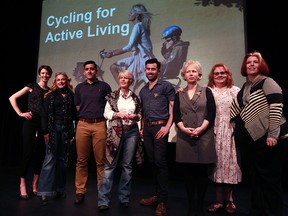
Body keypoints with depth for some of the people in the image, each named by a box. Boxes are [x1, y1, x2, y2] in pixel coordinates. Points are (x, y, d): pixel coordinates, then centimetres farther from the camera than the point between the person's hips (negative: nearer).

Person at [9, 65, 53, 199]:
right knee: (28, 152, -3)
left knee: (40, 153, 5)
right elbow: (12, 98, 2)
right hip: (31, 121, -3)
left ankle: (35, 184, 17)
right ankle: (22, 184, 9)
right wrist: (20, 113, -4)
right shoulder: (32, 86, 5)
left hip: (44, 123, 4)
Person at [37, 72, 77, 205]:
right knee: (50, 159, -4)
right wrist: (45, 132, -8)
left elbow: (74, 114, 7)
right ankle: (44, 192, 3)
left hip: (66, 130, 2)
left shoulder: (71, 96, 8)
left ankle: (59, 189, 21)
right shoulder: (50, 96, 5)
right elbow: (45, 114, -1)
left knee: (63, 160, 8)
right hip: (53, 129, -2)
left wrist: (73, 133, 2)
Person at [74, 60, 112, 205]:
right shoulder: (79, 87, 17)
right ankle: (80, 191, 13)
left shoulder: (104, 86, 11)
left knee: (100, 160, -1)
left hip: (100, 124, -2)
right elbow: (78, 107, 16)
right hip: (82, 125, 2)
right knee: (81, 160, 4)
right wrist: (85, 116, 5)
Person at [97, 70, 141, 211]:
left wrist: (135, 116, -7)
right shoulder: (112, 96, 6)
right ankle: (103, 200, 4)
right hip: (116, 132, -2)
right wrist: (118, 114, -14)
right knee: (110, 164, -3)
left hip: (132, 132, 2)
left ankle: (124, 197, 20)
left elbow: (140, 115, 14)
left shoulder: (135, 98, 11)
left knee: (127, 165, 7)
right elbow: (106, 113, 1)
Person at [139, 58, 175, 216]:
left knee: (160, 162, -7)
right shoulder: (143, 90, 19)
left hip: (160, 127, -6)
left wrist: (167, 126, -14)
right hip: (147, 129, 6)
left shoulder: (166, 86, 0)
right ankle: (157, 194, 22)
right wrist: (142, 128, 14)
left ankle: (163, 200, 4)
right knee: (152, 162, 9)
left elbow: (173, 108, -6)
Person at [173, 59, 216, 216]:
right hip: (184, 137, 2)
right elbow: (175, 115, 5)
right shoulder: (179, 94, 12)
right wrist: (184, 129, -11)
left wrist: (200, 129, -14)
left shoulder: (206, 91, 8)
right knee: (187, 171, 4)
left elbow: (211, 113, -1)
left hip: (204, 136, -1)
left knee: (202, 171, 3)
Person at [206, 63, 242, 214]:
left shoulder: (235, 91, 7)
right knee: (217, 163, 5)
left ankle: (229, 200, 20)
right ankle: (219, 200, 17)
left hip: (231, 132, 0)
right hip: (214, 133, 0)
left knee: (230, 163, 4)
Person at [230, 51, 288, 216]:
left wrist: (273, 135, -21)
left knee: (269, 178, 4)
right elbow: (237, 109, 20)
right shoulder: (245, 87, 13)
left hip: (270, 138, -7)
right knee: (256, 177, 16)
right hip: (252, 139, 7)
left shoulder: (267, 82, -8)